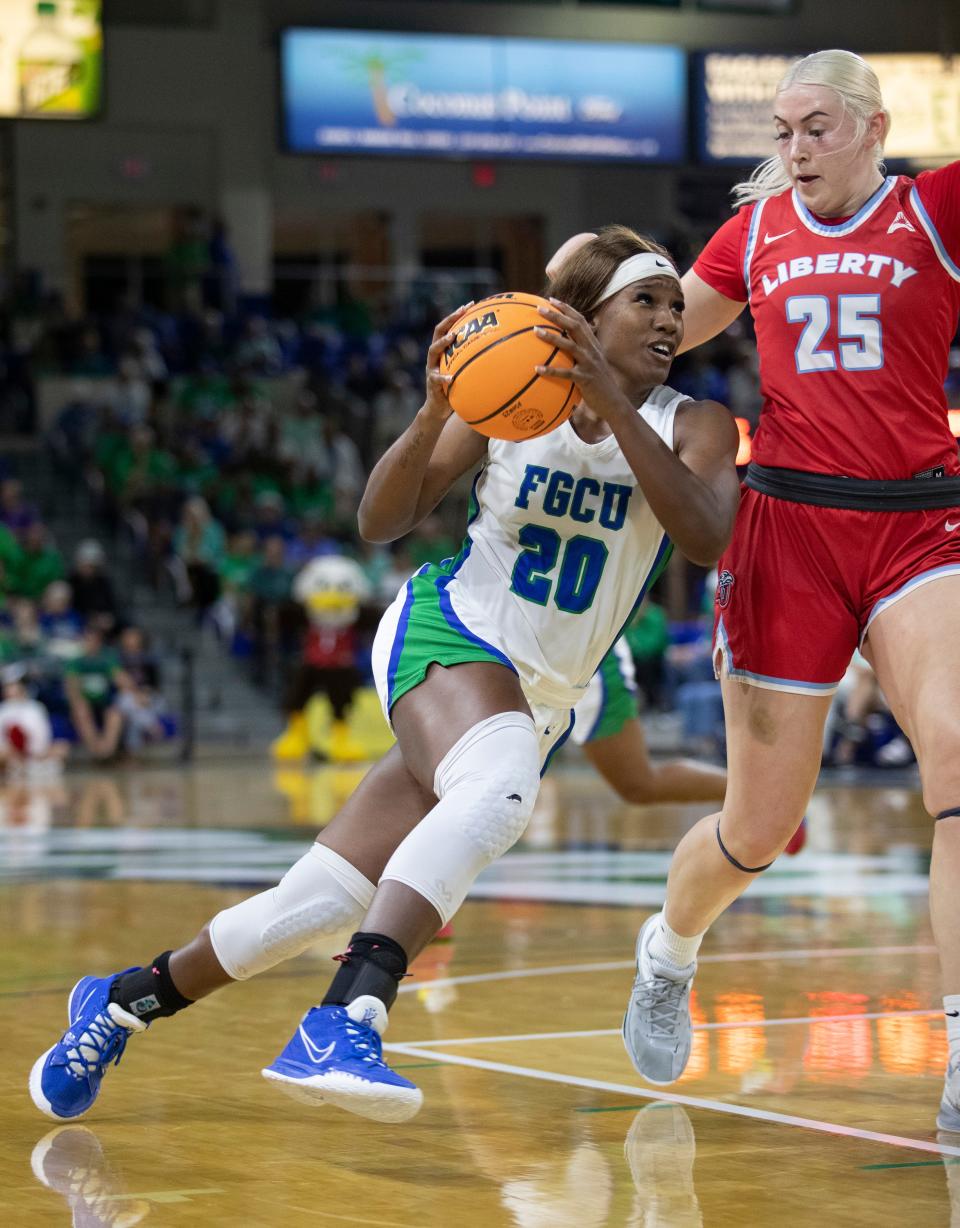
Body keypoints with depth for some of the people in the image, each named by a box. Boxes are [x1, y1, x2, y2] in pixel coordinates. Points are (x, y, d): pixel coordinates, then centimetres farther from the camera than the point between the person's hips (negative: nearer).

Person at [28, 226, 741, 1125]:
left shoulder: (693, 427, -3)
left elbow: (707, 540, -24)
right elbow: (379, 523, -5)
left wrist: (611, 401, -30)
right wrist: (433, 417, -23)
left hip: (542, 701, 4)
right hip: (447, 632, -4)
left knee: (321, 904, 1)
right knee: (498, 788, -39)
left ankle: (121, 1000, 23)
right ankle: (347, 1020, -50)